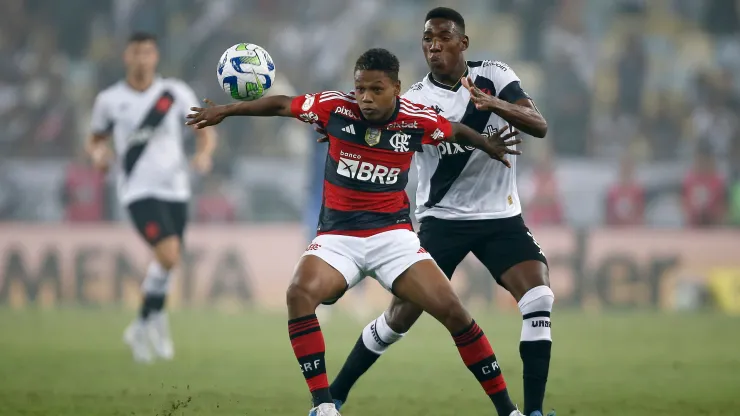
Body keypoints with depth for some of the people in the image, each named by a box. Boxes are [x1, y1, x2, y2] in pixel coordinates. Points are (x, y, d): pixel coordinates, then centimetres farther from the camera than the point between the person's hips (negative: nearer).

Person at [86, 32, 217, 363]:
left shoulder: (175, 93, 3)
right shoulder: (110, 100, 1)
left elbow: (206, 131, 5)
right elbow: (95, 139, 14)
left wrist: (204, 153, -16)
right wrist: (97, 153, -10)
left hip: (175, 189, 3)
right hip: (138, 190, -3)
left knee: (168, 263, 8)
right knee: (168, 255, -22)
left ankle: (141, 329, 30)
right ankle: (155, 319, -1)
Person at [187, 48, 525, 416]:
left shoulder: (417, 121, -7)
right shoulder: (336, 107, -9)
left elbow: (457, 132, 15)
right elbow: (281, 105, 3)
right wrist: (226, 110, 3)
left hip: (393, 234, 0)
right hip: (337, 237, 0)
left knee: (452, 311, -13)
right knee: (299, 295, -30)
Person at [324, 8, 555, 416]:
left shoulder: (494, 76, -6)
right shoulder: (415, 99, -9)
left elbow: (539, 126, -16)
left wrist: (498, 105, -36)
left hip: (501, 216, 1)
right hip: (442, 218, -1)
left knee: (539, 298, -19)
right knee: (402, 314, -5)